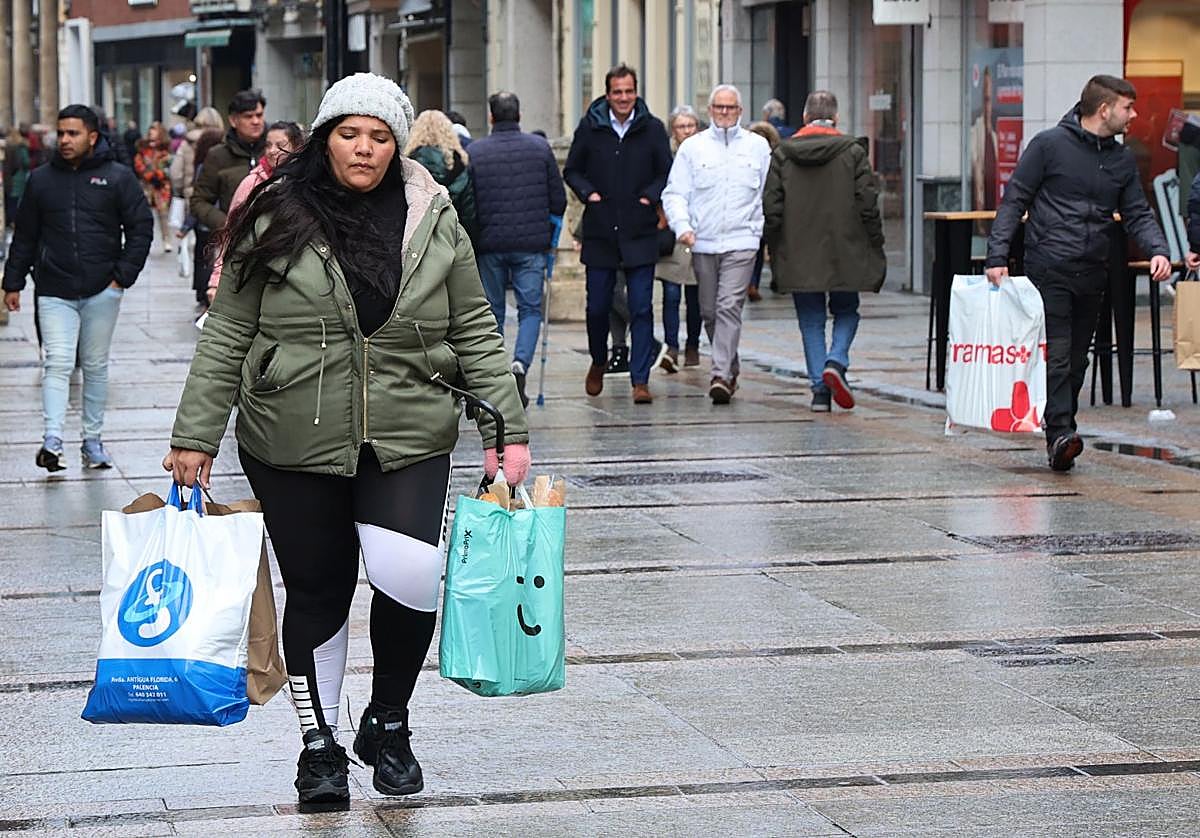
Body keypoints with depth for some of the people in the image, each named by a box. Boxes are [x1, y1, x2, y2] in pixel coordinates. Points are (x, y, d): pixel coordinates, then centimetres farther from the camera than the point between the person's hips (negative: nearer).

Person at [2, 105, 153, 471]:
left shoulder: (118, 177, 0)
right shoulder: (41, 179, 6)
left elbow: (141, 228, 1)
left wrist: (123, 275, -6)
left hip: (102, 291, 0)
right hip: (55, 291, 0)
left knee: (96, 367, 9)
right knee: (57, 364, -12)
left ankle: (93, 441, 17)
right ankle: (52, 442, -19)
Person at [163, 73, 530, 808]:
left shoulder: (435, 222, 3)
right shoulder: (276, 221, -2)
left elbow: (476, 333, 8)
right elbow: (227, 337, 2)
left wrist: (508, 429, 3)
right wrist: (196, 437, 0)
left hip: (407, 444, 0)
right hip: (294, 447, 0)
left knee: (410, 577, -15)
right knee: (317, 593, 6)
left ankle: (388, 723, 11)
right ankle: (320, 743, 25)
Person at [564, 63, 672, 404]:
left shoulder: (652, 129, 2)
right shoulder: (590, 127, 3)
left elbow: (667, 172, 8)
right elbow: (571, 170, 11)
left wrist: (650, 196, -7)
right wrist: (587, 192, -6)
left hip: (640, 233, -1)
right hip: (599, 232, 1)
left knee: (641, 309, -4)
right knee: (597, 306, 7)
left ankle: (640, 380, -1)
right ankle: (598, 363, 33)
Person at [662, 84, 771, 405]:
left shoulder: (757, 146, 8)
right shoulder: (693, 147, 7)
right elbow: (675, 194, 5)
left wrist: (762, 229, 2)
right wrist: (682, 226, -11)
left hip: (741, 242, -2)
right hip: (703, 243, 2)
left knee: (730, 307, -15)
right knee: (709, 312, 9)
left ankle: (722, 375, -21)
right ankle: (730, 368, 28)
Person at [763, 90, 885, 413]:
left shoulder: (783, 154, 2)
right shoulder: (853, 151, -3)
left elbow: (771, 207, 1)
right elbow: (868, 205, -5)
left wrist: (776, 253, 9)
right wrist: (876, 250, 4)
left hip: (799, 256, 1)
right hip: (844, 253, -1)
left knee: (811, 321, 9)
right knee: (846, 312, 15)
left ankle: (820, 388, 3)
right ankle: (836, 361, -10)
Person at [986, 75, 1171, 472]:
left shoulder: (1122, 160, 14)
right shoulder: (1050, 144, -3)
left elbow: (1137, 214, 14)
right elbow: (1014, 201, -2)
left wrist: (1158, 250, -7)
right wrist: (997, 256, -11)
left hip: (1093, 275, 6)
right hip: (1048, 269, -6)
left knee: (1077, 360, 10)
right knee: (1056, 355, -14)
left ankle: (1061, 434, 18)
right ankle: (1060, 434, -20)